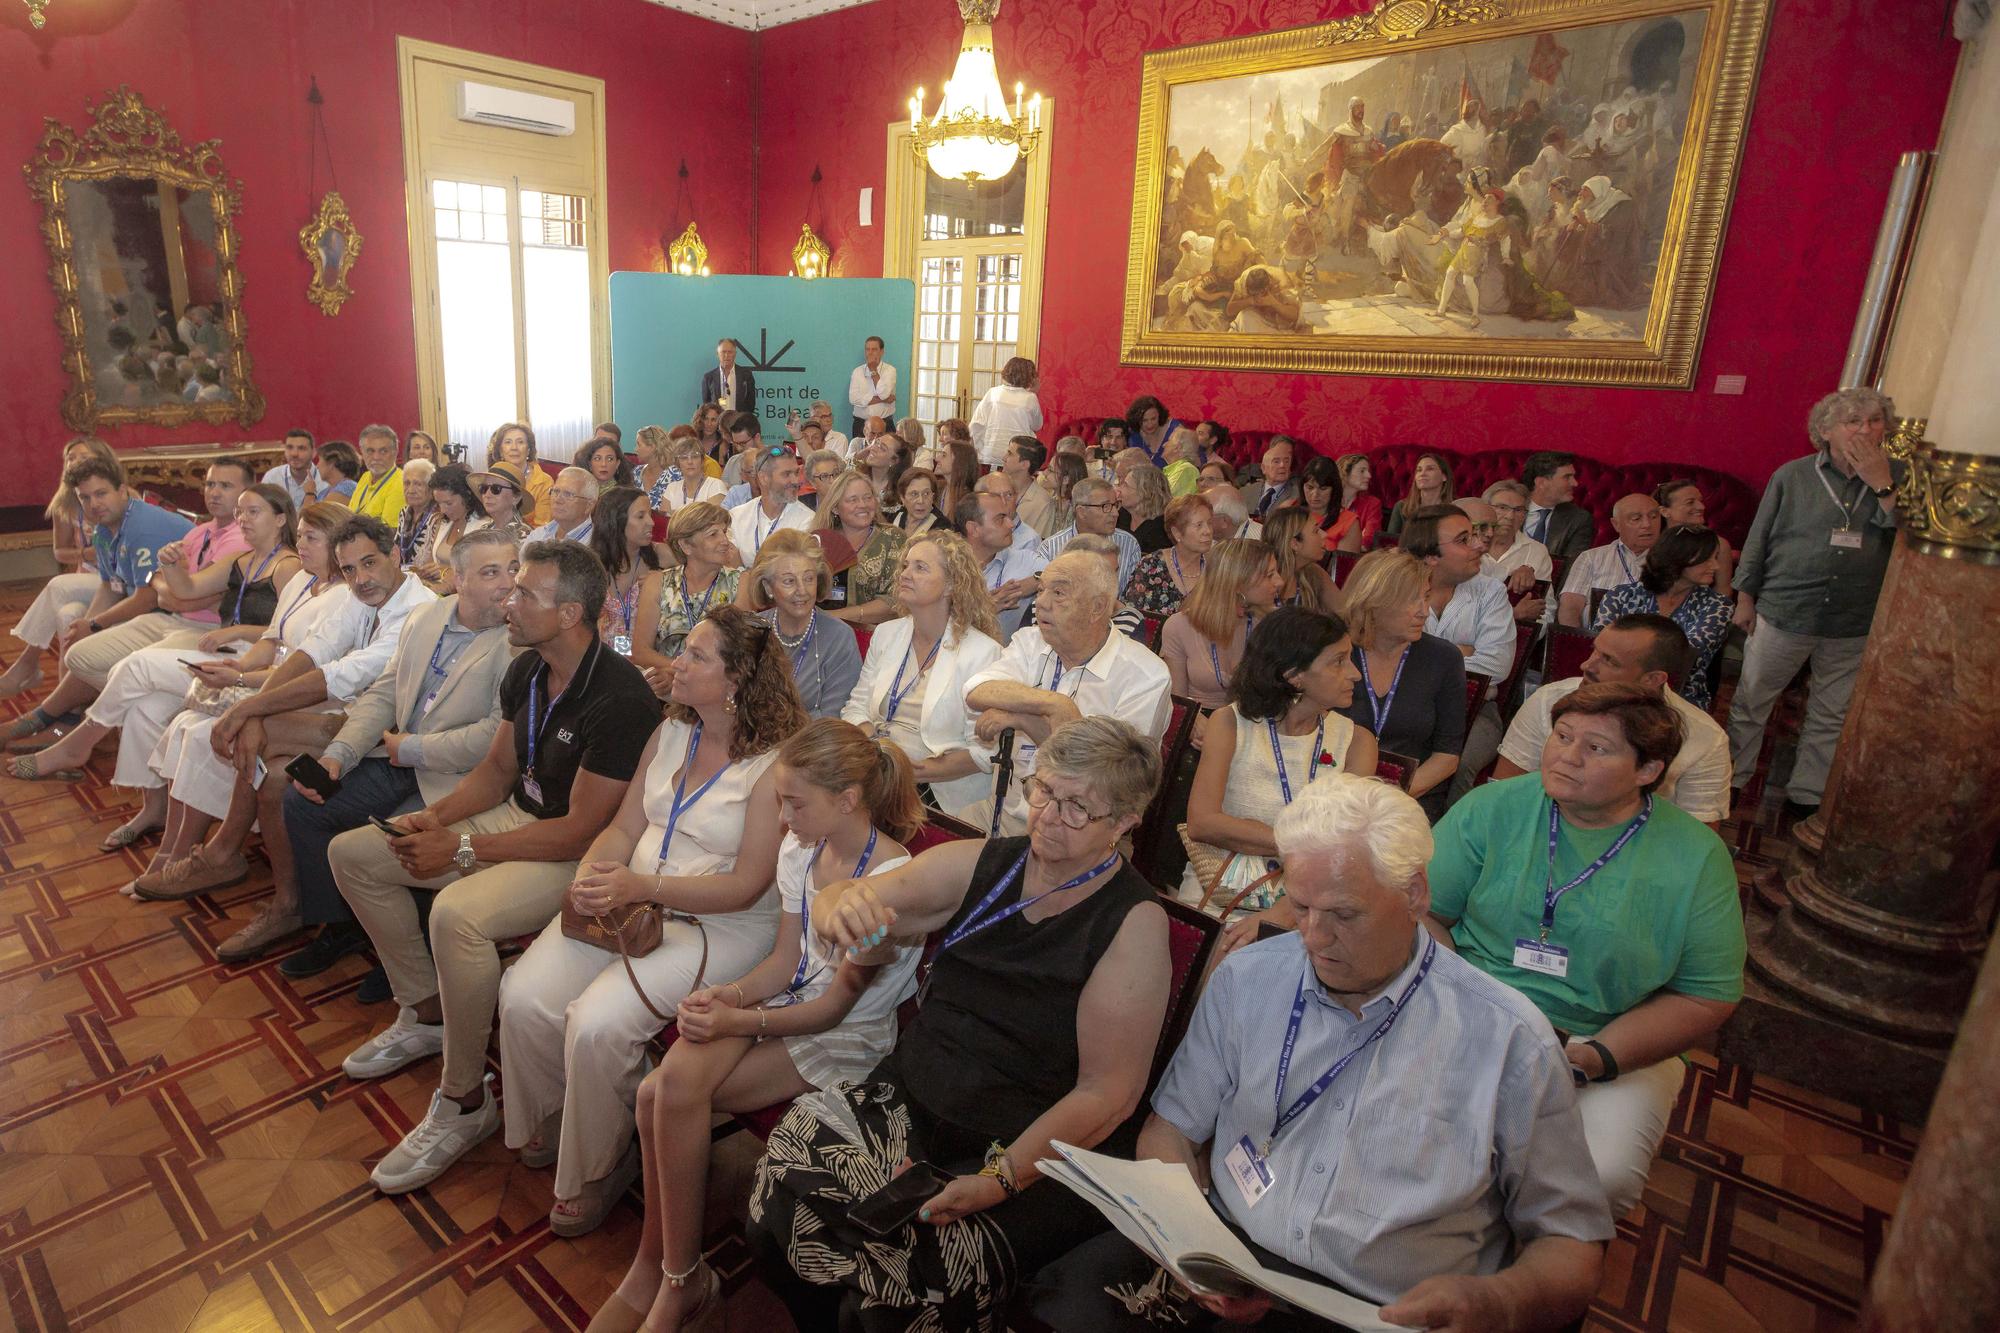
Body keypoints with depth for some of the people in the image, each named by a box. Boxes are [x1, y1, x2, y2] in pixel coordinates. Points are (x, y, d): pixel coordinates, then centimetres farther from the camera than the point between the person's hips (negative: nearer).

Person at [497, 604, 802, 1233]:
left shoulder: (775, 763, -18)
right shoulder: (670, 733, 6)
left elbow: (746, 886, -19)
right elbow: (624, 827, 9)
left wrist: (644, 886, -25)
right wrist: (592, 874, -12)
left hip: (721, 927, -7)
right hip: (627, 901, 7)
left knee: (597, 1023, -23)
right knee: (523, 996, -9)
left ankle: (597, 1167, 7)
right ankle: (547, 1121, 21)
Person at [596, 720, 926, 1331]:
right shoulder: (798, 850, 2)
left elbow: (836, 1004, -15)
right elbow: (786, 959, 8)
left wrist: (739, 1021, -19)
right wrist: (728, 995, -11)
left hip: (848, 1036, -6)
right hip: (785, 1002, 7)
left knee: (669, 1092, -21)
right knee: (673, 1079, -21)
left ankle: (676, 1279, 0)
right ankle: (659, 1271, -1)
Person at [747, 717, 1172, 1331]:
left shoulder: (1136, 924, -10)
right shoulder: (980, 863, 3)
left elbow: (1107, 1094, -12)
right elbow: (837, 902, -2)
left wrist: (997, 1180, -18)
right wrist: (843, 905, -25)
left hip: (1036, 1156, -4)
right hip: (910, 1104, 5)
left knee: (920, 1281, -26)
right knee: (782, 1186, -16)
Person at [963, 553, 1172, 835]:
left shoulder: (1147, 676, -9)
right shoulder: (1029, 642, 7)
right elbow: (976, 694, -12)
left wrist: (1023, 719, -18)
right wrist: (1054, 705, -26)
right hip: (1005, 809, 5)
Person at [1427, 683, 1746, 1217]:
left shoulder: (1698, 858, -3)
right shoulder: (1492, 808, -2)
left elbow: (1708, 997, -1)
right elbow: (1424, 911, -1)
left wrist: (1595, 1057, -14)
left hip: (1619, 1055, 0)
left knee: (1605, 1177, -27)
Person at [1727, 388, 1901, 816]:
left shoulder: (1896, 478, 1)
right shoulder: (1792, 476, -3)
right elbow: (1758, 541, 2)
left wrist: (1883, 487, -16)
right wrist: (1745, 600, 2)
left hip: (1856, 624, 2)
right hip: (1784, 612, -2)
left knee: (1831, 716, 13)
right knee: (1750, 701, 7)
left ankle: (1807, 794, 28)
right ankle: (1731, 779, 23)